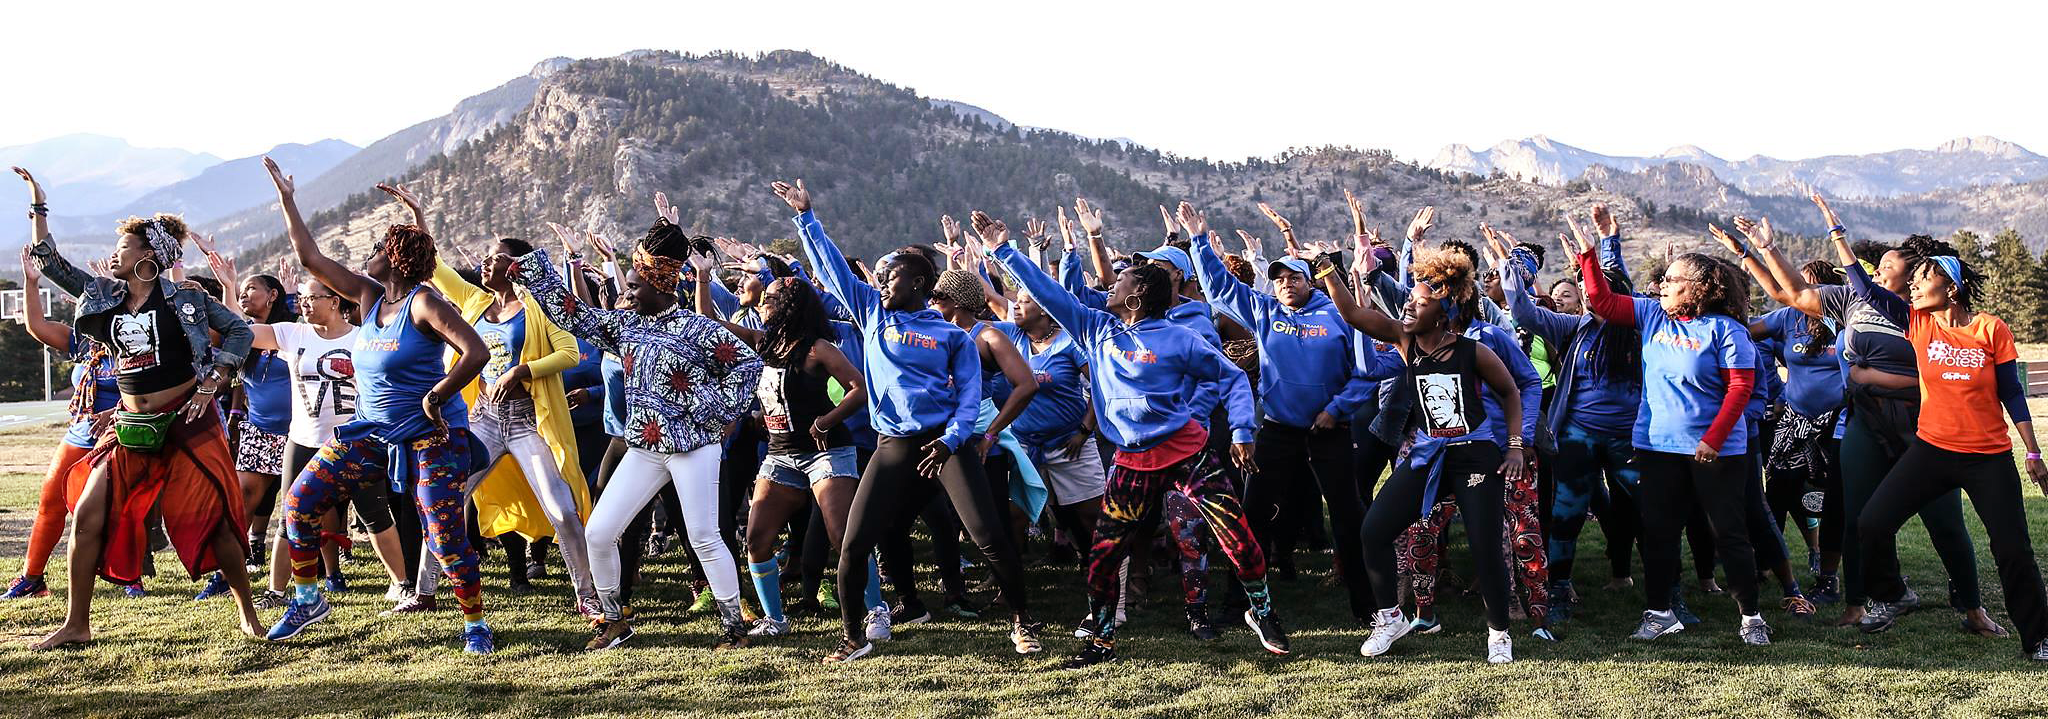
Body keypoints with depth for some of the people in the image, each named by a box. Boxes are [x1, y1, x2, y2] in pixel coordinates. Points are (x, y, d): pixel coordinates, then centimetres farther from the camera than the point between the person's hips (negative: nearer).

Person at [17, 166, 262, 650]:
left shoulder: (185, 299, -3)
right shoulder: (103, 297, 9)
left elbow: (239, 330, 0)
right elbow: (50, 261, 13)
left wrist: (212, 384, -7)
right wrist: (37, 205, 11)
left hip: (186, 423, -5)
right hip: (131, 429, 5)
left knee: (211, 521, -4)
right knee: (87, 516, -2)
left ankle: (247, 611, 12)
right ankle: (76, 625, 9)